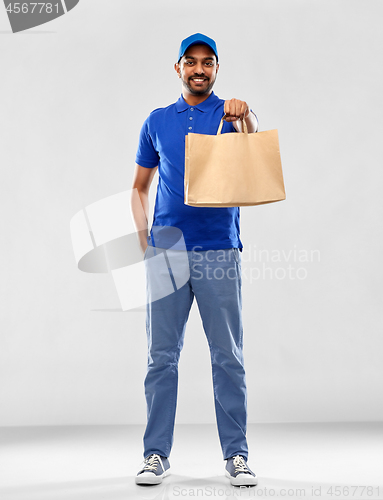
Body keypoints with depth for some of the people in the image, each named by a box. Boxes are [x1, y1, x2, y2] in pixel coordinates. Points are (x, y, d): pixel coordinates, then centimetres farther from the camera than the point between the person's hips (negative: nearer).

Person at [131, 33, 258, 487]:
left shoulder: (230, 114, 6)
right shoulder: (158, 121, 14)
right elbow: (140, 185, 18)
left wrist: (246, 116, -36)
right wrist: (143, 238, 5)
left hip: (218, 250, -2)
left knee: (228, 357, 1)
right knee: (162, 357, 4)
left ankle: (236, 454, 11)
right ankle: (157, 453, 13)